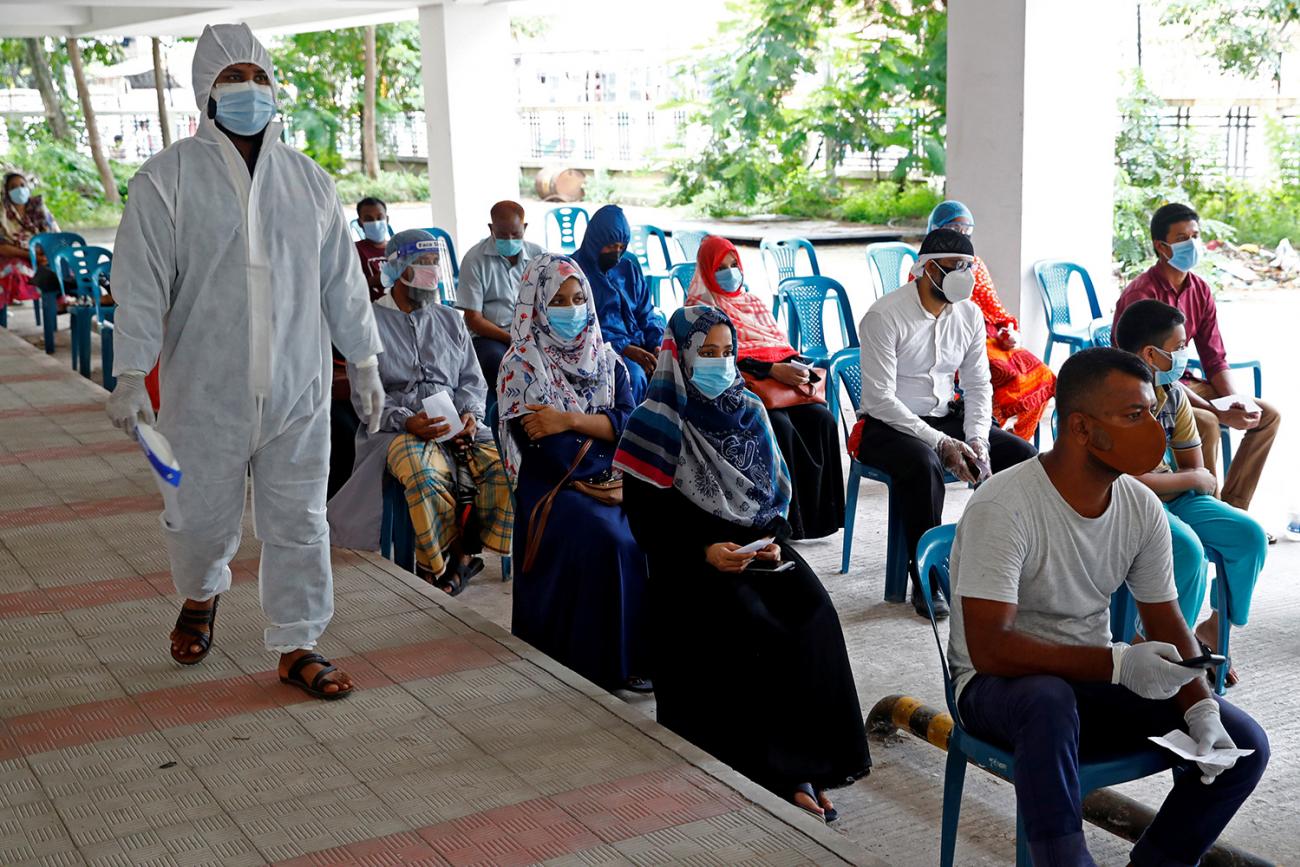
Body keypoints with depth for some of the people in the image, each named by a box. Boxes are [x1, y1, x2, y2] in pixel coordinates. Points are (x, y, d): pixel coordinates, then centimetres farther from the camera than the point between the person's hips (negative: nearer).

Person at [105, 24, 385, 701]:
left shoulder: (309, 182, 9)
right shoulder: (167, 179, -3)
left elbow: (342, 280, 14)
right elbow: (141, 283, -7)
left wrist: (364, 363, 13)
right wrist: (132, 376, -12)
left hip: (297, 390, 3)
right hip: (206, 391, -2)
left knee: (299, 523, 5)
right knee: (203, 517, 10)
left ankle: (296, 646, 18)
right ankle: (200, 597, 42)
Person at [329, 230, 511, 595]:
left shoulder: (450, 320, 22)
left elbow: (472, 380, 19)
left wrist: (469, 413, -4)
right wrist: (407, 421, -19)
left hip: (457, 427, 4)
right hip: (397, 429, -4)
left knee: (502, 467, -26)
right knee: (425, 477, -38)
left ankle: (463, 554, -7)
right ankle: (434, 567, -15)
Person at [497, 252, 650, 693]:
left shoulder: (605, 359, 15)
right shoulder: (521, 364, 0)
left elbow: (629, 422, 1)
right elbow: (534, 440, -11)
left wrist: (570, 419, -14)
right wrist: (599, 428, -9)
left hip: (611, 479, 5)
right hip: (552, 487, -4)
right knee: (609, 540, -31)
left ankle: (649, 649, -13)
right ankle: (608, 663, -18)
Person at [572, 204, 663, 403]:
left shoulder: (629, 267, 15)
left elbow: (646, 313, 16)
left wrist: (658, 344, -5)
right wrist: (625, 349, -21)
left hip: (637, 345, 5)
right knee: (634, 374, -34)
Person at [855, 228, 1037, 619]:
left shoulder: (969, 314, 4)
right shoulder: (884, 316, -16)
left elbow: (978, 385, 7)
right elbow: (880, 398, -21)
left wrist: (977, 439, -12)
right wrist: (941, 443, -26)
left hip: (945, 416, 7)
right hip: (887, 425, -6)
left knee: (1022, 454, -12)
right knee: (924, 463, -38)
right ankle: (925, 579, -24)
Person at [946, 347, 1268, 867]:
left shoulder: (1141, 507, -3)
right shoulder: (1003, 507, -24)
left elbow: (1167, 626, 3)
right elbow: (989, 648, -29)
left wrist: (1201, 707, -15)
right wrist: (1116, 663, -34)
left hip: (1091, 679, 6)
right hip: (999, 684, -6)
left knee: (1243, 745, -9)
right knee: (1049, 701, -41)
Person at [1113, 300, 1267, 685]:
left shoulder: (1174, 394, 5)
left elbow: (1193, 465, 13)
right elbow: (1127, 481, -25)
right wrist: (1192, 480, -12)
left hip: (1173, 495, 8)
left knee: (1250, 535, -6)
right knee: (1187, 548, -31)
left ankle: (1213, 630, 10)